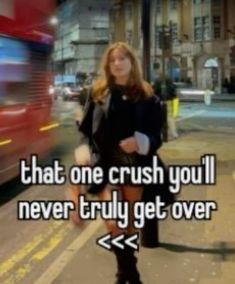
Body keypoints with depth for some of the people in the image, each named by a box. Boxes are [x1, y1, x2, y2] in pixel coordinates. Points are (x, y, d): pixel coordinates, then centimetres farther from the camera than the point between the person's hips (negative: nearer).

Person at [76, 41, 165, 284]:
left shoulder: (146, 96, 1)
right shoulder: (98, 93, 2)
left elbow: (156, 135, 2)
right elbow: (85, 129, 4)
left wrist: (140, 142, -19)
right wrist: (85, 151, -14)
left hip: (134, 166, 1)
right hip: (106, 166, -1)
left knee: (129, 222, 14)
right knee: (113, 223, -12)